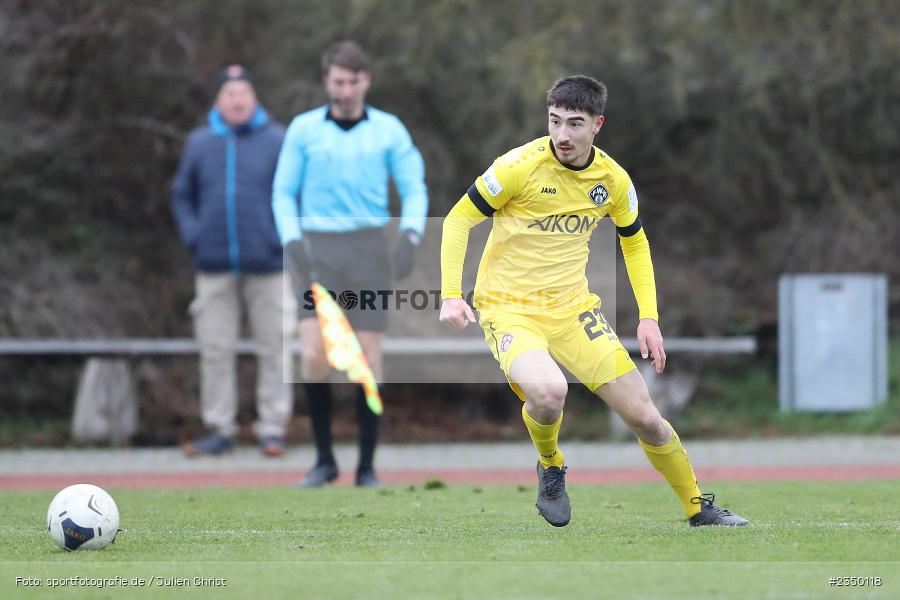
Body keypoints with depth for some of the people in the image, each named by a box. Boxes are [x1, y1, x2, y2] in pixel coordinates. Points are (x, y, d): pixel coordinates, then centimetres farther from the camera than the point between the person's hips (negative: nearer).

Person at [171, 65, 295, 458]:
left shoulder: (277, 141, 1)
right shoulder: (200, 143, 8)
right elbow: (181, 196, 15)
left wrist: (284, 240, -8)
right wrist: (192, 237, 1)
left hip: (267, 265, -2)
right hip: (214, 269, 2)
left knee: (274, 350, -1)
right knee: (215, 351, 3)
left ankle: (272, 428, 4)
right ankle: (220, 429, 9)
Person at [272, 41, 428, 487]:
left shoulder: (390, 131, 5)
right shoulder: (303, 129, 6)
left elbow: (414, 189, 5)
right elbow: (283, 192, 9)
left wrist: (410, 237, -13)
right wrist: (293, 243, -7)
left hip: (369, 249, 0)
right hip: (318, 250, 0)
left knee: (368, 359, -3)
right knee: (313, 354, -13)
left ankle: (367, 467, 6)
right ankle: (324, 461, 1)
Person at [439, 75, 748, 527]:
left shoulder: (613, 180, -1)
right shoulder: (520, 166, -16)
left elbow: (634, 243, 17)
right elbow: (458, 220, -8)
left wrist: (649, 317, 8)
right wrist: (451, 295, -19)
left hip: (573, 307, 4)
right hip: (507, 307, -4)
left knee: (644, 417, -1)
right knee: (549, 392, -34)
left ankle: (698, 508, 23)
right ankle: (550, 468, -1)